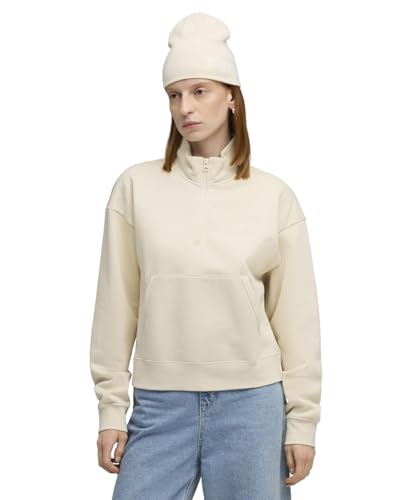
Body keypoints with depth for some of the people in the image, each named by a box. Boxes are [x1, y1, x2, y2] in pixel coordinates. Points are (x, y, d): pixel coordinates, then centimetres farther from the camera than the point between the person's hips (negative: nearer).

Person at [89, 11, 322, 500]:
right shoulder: (136, 187, 1)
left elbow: (296, 316, 2)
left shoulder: (274, 197, 1)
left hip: (252, 402, 0)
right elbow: (116, 305, 3)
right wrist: (111, 408, 2)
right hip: (159, 403, 1)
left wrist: (302, 421, 1)